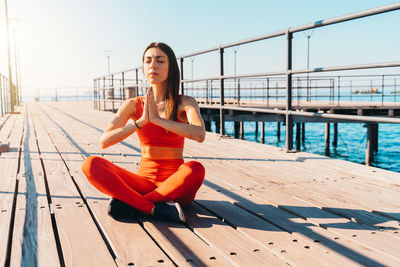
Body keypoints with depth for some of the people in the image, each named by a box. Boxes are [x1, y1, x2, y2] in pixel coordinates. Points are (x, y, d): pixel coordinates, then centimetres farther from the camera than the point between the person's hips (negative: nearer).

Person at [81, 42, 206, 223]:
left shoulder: (185, 103, -1)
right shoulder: (134, 105, 5)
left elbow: (200, 135, -23)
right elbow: (104, 142, -7)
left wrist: (157, 119, -23)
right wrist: (141, 121, -18)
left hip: (175, 183, -2)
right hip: (144, 180, 2)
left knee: (195, 169, -36)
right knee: (91, 164, -19)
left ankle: (128, 201, -21)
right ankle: (154, 208, -27)